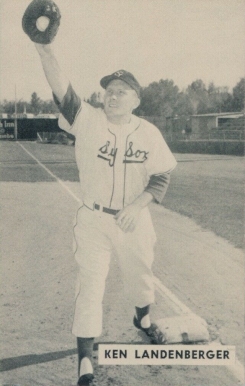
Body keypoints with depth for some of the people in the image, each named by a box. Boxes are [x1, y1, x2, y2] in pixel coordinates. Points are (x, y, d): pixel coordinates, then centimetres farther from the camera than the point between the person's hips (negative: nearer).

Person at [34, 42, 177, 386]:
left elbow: (161, 177, -3)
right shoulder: (88, 120, -10)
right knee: (90, 286, -2)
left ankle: (143, 319, 52)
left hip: (134, 221, 2)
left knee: (140, 276, 19)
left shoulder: (149, 133, -6)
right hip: (93, 220, -2)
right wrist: (44, 50, -40)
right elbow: (62, 90, -25)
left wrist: (136, 206, -19)